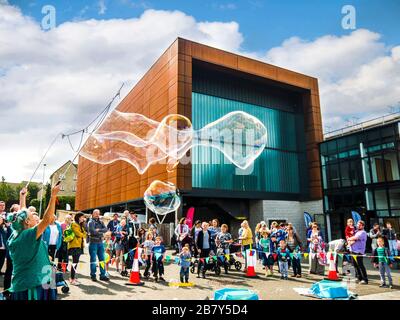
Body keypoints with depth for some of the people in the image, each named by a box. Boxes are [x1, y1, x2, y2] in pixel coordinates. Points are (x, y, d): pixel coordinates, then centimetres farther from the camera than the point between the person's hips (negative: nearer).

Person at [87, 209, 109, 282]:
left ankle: (102, 275, 12)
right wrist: (101, 232, -7)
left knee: (102, 259, 6)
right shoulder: (90, 222, -3)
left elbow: (106, 229, 0)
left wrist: (99, 230, -15)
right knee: (93, 259, 2)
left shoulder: (101, 222, 14)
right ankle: (93, 275, 12)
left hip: (100, 242, 5)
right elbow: (92, 231, -17)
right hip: (93, 242, -5)